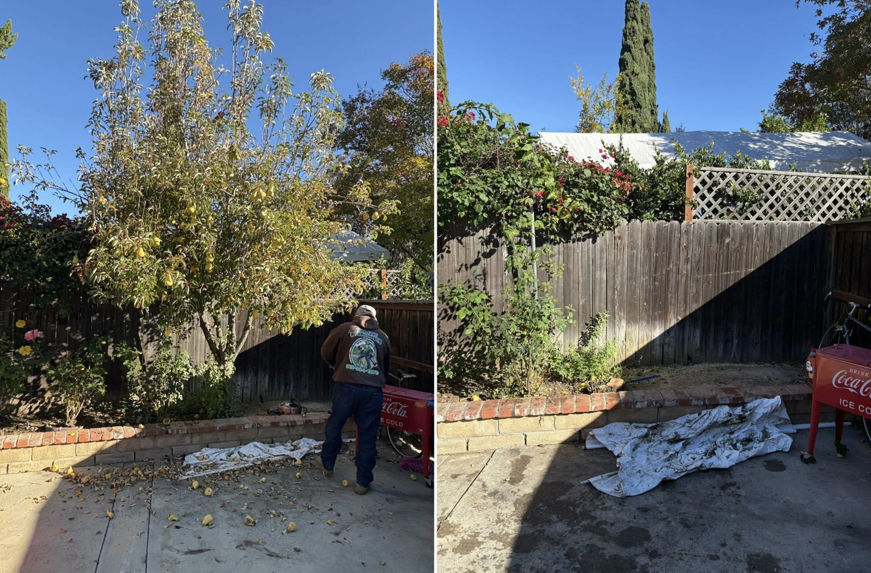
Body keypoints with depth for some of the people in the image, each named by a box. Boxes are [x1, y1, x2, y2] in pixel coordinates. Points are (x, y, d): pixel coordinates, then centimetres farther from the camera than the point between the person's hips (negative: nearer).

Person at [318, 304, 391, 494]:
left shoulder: (345, 329, 7)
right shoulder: (383, 337, 13)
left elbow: (326, 352, 13)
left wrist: (336, 366, 32)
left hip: (346, 387, 0)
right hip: (373, 391, 1)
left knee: (334, 426, 22)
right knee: (367, 437, 8)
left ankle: (327, 464, 39)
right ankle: (363, 482, 14)